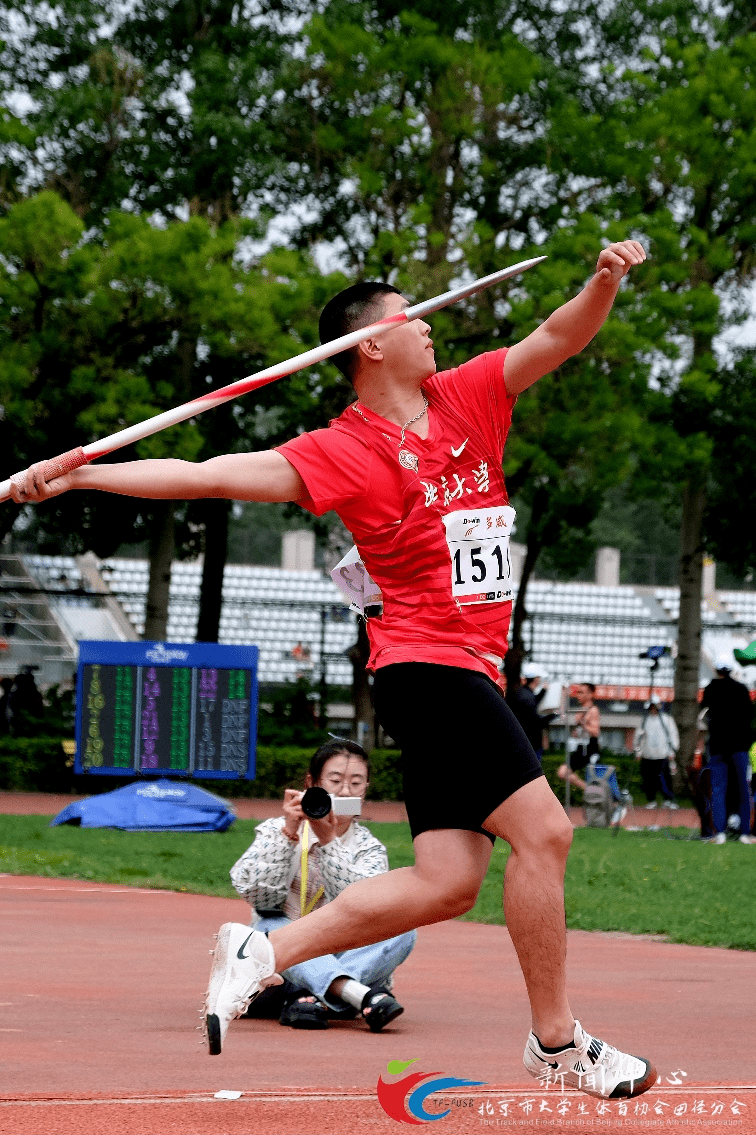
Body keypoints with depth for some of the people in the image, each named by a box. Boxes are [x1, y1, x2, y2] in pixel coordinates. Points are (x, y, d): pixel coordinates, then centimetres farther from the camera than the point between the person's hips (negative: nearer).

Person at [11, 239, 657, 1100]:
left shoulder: (468, 398, 12)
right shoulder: (345, 453, -8)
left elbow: (558, 339, 10)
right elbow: (210, 476, -11)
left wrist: (605, 283, -12)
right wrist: (76, 475, -17)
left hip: (468, 669, 8)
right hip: (428, 664, -8)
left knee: (447, 883, 3)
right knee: (542, 829, -14)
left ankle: (263, 953, 11)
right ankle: (556, 1041, -4)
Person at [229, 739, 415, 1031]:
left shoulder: (369, 849, 6)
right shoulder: (276, 831, 4)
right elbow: (258, 895, -15)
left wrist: (328, 842, -24)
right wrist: (289, 832, -22)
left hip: (341, 962, 1)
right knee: (272, 926, -32)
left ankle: (309, 997, -40)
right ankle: (361, 996, -55)